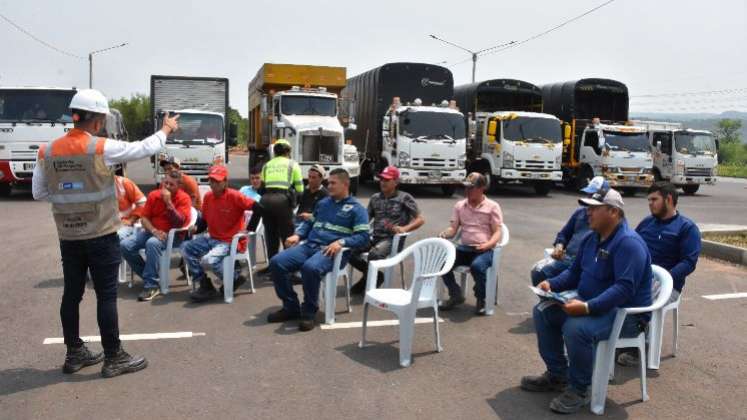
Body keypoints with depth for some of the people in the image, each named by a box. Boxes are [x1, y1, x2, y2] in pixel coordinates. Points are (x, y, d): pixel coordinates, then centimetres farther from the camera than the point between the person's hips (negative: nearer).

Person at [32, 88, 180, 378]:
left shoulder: (47, 151, 0)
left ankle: (74, 354, 25)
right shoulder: (102, 148, -14)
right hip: (101, 236, -5)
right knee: (106, 296, 1)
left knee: (71, 294, 13)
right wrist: (166, 129, 11)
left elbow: (38, 192, 6)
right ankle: (114, 358, 9)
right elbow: (144, 148, -4)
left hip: (68, 236, 5)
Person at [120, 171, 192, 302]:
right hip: (151, 231, 6)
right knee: (125, 245, -16)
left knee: (152, 243, -37)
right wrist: (154, 230, -15)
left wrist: (168, 202, -25)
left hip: (172, 235, -5)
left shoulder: (184, 198, -8)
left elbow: (179, 223, -18)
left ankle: (151, 285, -28)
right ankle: (147, 275, 2)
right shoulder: (153, 195, 6)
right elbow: (144, 217, 4)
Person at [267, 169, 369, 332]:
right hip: (309, 245, 7)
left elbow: (363, 237, -6)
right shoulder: (323, 203, 25)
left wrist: (341, 242, -22)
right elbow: (309, 223, 31)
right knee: (276, 263, -14)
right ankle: (291, 307, -1)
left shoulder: (356, 208, 4)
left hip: (331, 251, -7)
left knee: (310, 268, -38)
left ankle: (309, 312, -17)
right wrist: (297, 235, 10)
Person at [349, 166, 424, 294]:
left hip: (392, 239, -5)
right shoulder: (375, 198, 15)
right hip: (375, 236, 6)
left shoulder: (404, 198, 0)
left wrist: (405, 228, -19)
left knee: (374, 254, -35)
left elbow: (420, 219, -3)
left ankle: (367, 281, -4)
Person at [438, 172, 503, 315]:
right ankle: (455, 295, -1)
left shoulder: (492, 206, 2)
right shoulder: (459, 205, 13)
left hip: (484, 250, -4)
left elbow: (497, 233, -2)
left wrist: (487, 245, -22)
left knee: (477, 266, -37)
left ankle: (481, 299, -7)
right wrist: (444, 234, -14)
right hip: (464, 248, 4)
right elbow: (453, 229, 10)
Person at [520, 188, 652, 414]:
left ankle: (579, 390, -11)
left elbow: (624, 288, -32)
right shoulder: (592, 238, 7)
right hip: (590, 303, 10)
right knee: (542, 311, 3)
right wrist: (551, 284, -4)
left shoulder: (628, 243, -22)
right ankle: (557, 374, 13)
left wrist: (587, 308, -40)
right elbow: (575, 272, 16)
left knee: (575, 327, -34)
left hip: (625, 313, -10)